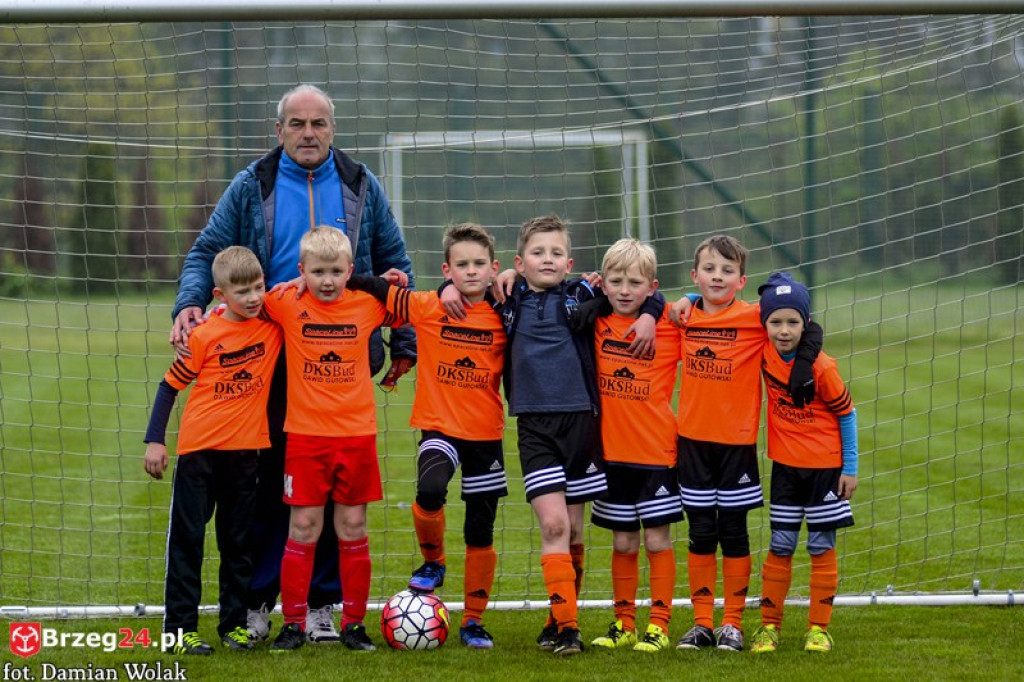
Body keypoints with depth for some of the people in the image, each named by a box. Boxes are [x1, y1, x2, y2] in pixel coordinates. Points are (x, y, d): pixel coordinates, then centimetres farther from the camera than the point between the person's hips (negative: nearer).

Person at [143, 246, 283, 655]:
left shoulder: (274, 325, -2)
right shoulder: (204, 336, -9)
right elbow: (170, 385, -2)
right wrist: (154, 440, -4)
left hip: (245, 450, 3)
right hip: (199, 450, -3)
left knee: (238, 542, 11)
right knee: (187, 537, 0)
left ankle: (234, 624, 19)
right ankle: (180, 628, 2)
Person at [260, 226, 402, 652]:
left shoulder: (366, 306, 2)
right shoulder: (288, 306, -2)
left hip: (357, 436, 1)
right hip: (305, 437, -1)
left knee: (353, 528, 5)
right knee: (303, 528, 0)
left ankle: (354, 624, 12)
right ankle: (293, 624, 7)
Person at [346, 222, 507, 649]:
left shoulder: (503, 318, -2)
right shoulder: (426, 308, -5)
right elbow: (375, 289, -2)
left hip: (486, 436, 1)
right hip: (439, 428, -1)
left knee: (481, 531, 5)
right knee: (430, 490, -30)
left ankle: (474, 621, 21)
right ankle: (432, 562, 0)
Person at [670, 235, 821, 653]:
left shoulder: (755, 318, -9)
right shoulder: (685, 315, 2)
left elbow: (809, 330, -8)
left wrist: (802, 368, -19)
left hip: (736, 442, -3)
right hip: (693, 440, 3)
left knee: (733, 534, 5)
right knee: (700, 535, 8)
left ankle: (733, 624, 13)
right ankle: (702, 623, 15)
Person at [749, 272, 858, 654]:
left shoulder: (821, 368, -19)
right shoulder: (764, 353, -7)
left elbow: (847, 414, -8)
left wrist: (850, 468, -7)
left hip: (825, 466, -3)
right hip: (786, 465, 3)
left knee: (821, 546, 4)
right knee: (780, 546, 6)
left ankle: (819, 628, 12)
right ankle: (769, 626, 12)